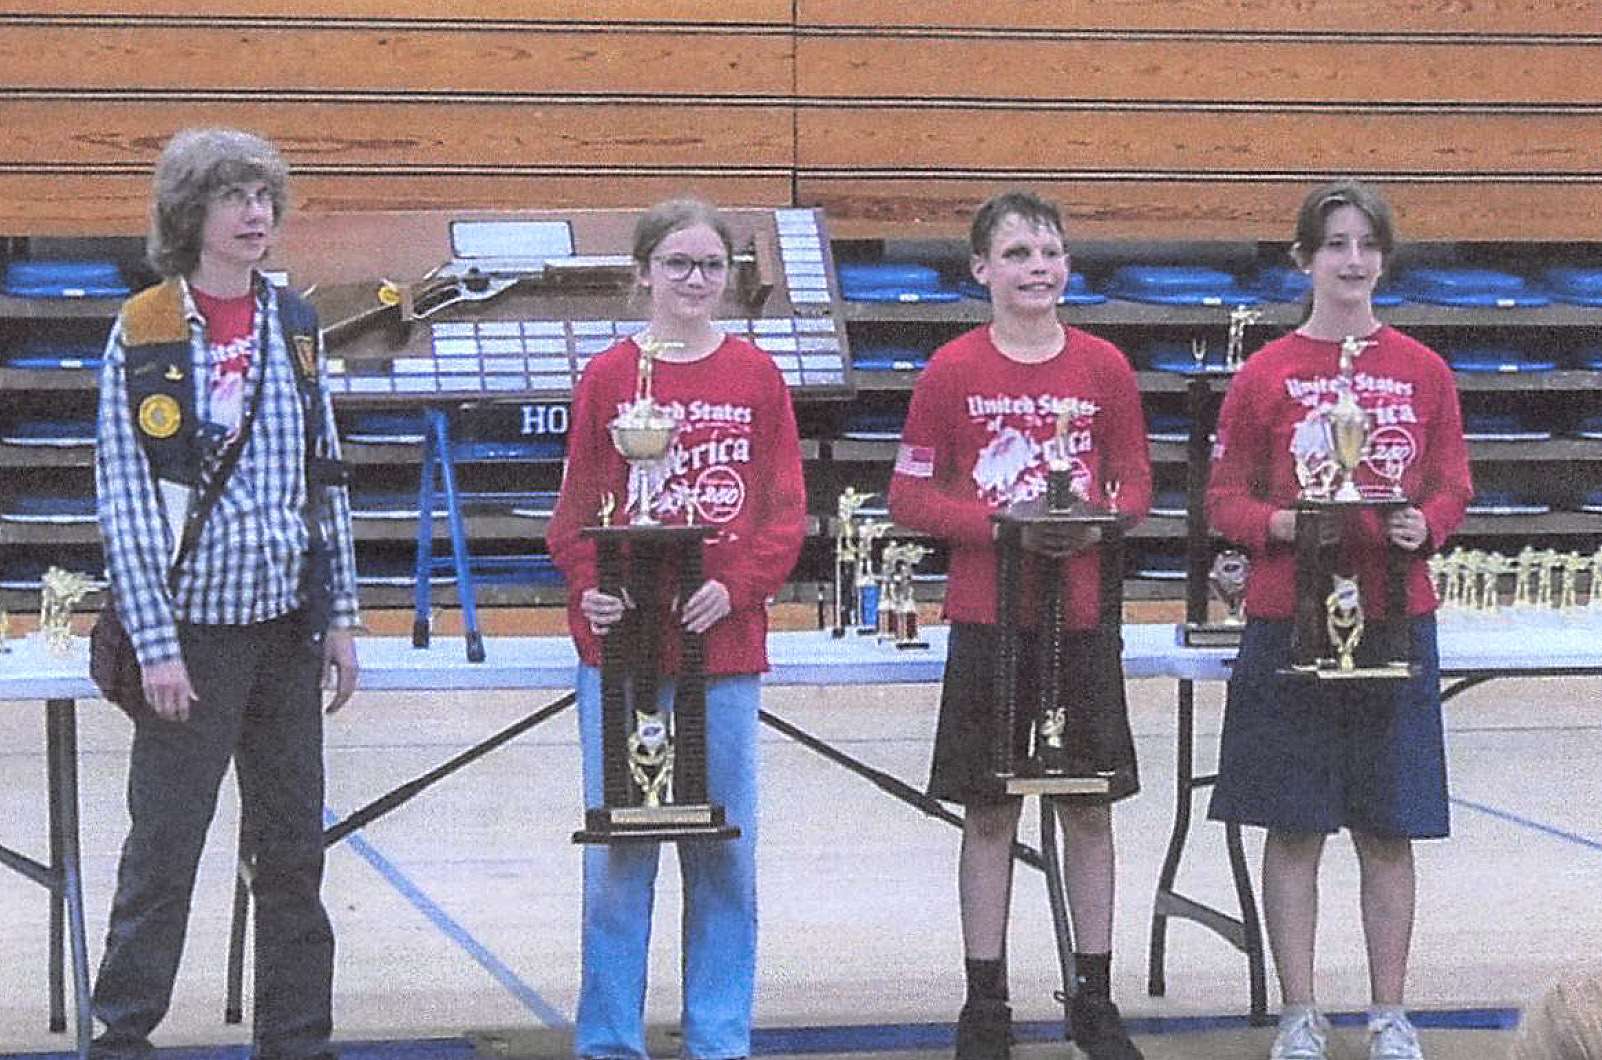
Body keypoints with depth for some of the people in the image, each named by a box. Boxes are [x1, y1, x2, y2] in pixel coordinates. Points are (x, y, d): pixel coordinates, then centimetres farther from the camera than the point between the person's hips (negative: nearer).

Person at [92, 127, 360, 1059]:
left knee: (294, 849, 10)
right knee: (164, 847, -2)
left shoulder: (295, 326, 7)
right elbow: (125, 500, -9)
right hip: (194, 629, -5)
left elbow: (327, 478, 12)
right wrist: (156, 644, -13)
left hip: (287, 627, 5)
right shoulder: (144, 334, -8)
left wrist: (341, 617, 8)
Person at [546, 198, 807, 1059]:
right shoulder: (607, 377, 3)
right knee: (617, 851, 2)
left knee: (727, 852, 6)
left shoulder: (756, 377, 6)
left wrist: (735, 586, -12)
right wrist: (590, 587, -14)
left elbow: (786, 511, 3)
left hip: (725, 646, 1)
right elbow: (577, 510, 4)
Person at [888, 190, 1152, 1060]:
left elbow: (1135, 485, 8)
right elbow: (910, 498, -2)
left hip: (1082, 613, 2)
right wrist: (999, 525, -17)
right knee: (989, 813, 4)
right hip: (987, 617, -2)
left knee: (1090, 807, 6)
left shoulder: (1103, 367, 3)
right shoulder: (953, 370, -3)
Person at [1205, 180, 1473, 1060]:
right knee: (1293, 829, 3)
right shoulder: (1266, 375, 0)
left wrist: (1424, 524, -12)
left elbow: (1452, 488, 9)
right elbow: (1225, 499, 3)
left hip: (1396, 620, 1)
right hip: (1288, 618, -1)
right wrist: (1283, 525, -16)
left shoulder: (1423, 371, 4)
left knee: (1388, 830, 6)